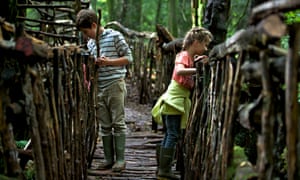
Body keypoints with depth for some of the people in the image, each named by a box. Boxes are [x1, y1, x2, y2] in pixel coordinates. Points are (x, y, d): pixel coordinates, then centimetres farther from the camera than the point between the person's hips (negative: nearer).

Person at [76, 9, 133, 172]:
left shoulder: (114, 36, -5)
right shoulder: (90, 43, 14)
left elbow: (128, 58, -6)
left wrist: (109, 62, -15)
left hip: (115, 85, -6)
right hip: (99, 87, 6)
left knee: (118, 123, -2)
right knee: (105, 125, 8)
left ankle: (120, 159, 2)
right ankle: (108, 159, 14)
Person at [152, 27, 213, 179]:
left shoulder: (190, 57, 15)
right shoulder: (184, 56, -14)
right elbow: (179, 71, -33)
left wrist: (198, 62, -1)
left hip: (177, 101, 10)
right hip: (174, 100, -10)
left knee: (169, 135, 12)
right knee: (173, 135, -9)